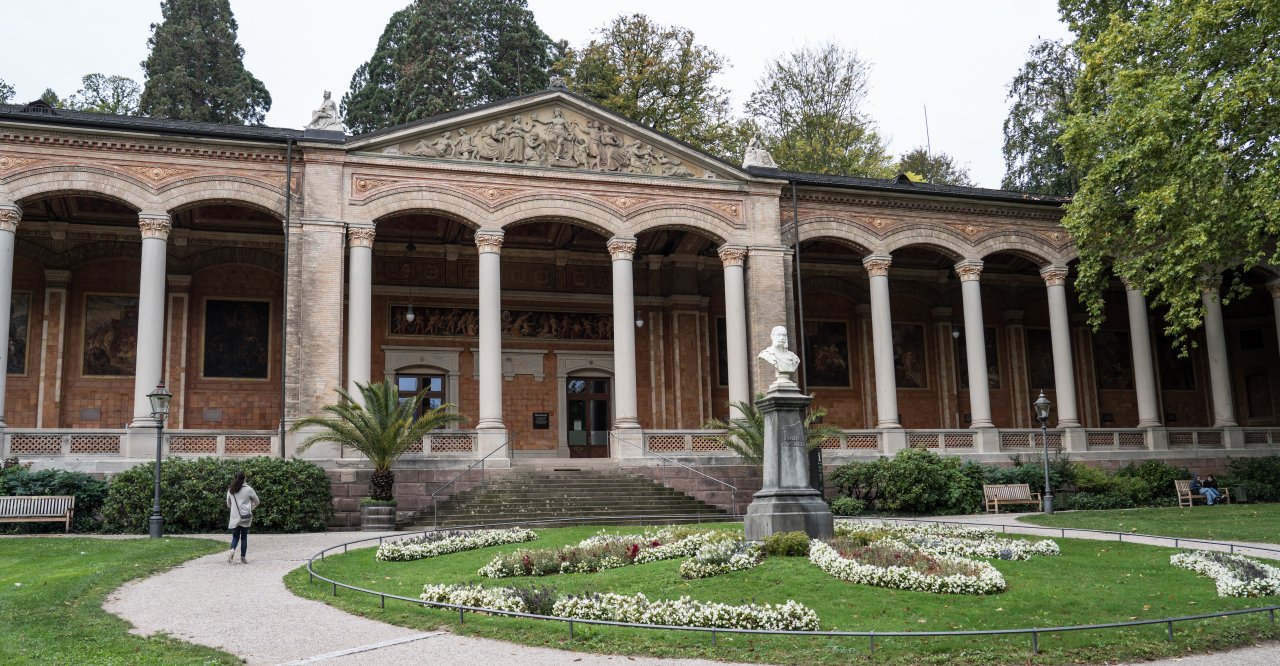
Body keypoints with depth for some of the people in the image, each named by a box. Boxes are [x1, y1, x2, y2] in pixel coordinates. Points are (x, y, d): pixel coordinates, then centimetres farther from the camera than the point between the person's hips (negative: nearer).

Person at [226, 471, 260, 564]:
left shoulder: (230, 490, 3)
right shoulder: (248, 489, -6)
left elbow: (228, 504, 14)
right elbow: (256, 501, 6)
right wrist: (251, 508, 25)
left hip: (234, 517, 2)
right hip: (245, 517, -2)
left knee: (235, 536, 10)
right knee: (244, 537, 6)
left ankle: (232, 550, -19)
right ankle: (242, 558, 7)